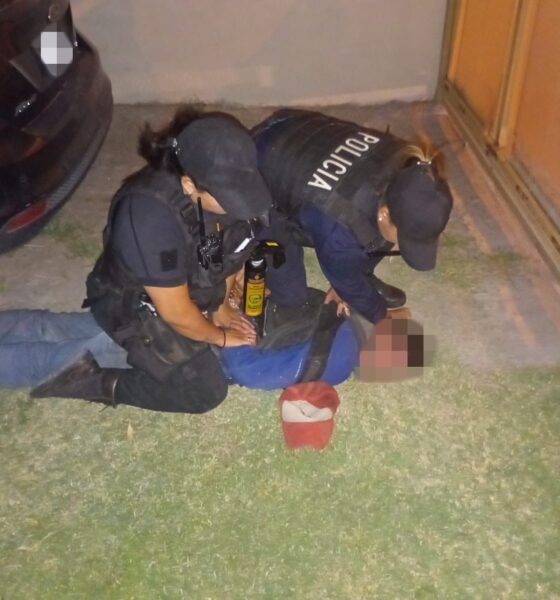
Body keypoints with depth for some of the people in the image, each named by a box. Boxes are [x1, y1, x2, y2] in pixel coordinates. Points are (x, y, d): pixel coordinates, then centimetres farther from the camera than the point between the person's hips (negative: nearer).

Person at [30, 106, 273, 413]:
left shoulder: (222, 184, -21)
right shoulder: (151, 218, -41)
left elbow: (229, 249, 0)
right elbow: (176, 312, -29)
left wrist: (220, 306, 5)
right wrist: (218, 336, -12)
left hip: (193, 285, 7)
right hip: (136, 305, -7)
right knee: (207, 391, -7)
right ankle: (98, 383, 2)